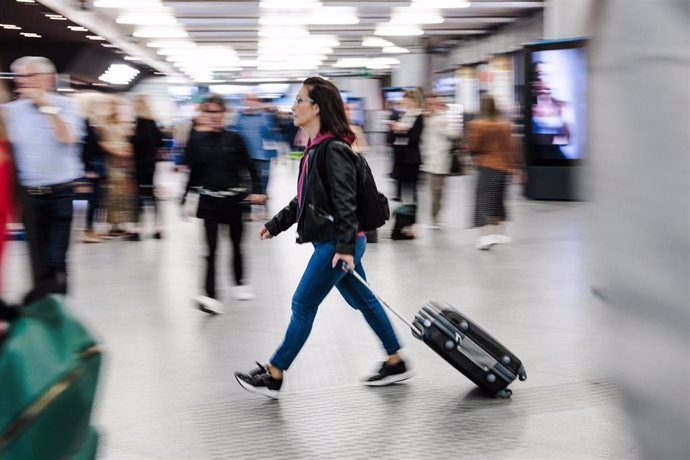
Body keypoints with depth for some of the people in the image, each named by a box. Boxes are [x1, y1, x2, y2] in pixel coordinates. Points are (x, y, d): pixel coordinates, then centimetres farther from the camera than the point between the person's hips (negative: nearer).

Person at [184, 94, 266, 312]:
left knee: (236, 244, 15)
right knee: (211, 249, -9)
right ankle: (212, 296, -13)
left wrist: (257, 191, -10)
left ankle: (240, 283, 37)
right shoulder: (197, 140, 0)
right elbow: (192, 172, 5)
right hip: (209, 201, 0)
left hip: (234, 199, 1)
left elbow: (249, 167, 1)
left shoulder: (234, 139, -3)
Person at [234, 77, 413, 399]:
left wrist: (345, 245, -30)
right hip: (330, 242, 10)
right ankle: (395, 364, 26)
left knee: (303, 305, -2)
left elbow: (345, 201, -24)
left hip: (338, 243, -10)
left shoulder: (334, 149, -18)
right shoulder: (315, 149, 12)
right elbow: (304, 199, 20)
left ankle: (273, 377, 9)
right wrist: (276, 224, 19)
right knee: (362, 301, 15)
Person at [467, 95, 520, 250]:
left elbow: (473, 147, -8)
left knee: (484, 202, -4)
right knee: (498, 200, 19)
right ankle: (500, 233, 25)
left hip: (486, 167, -5)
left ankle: (486, 236, -17)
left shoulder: (476, 125, -12)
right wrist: (513, 166, 12)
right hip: (504, 166, 5)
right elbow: (511, 147, 5)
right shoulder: (505, 125, 2)